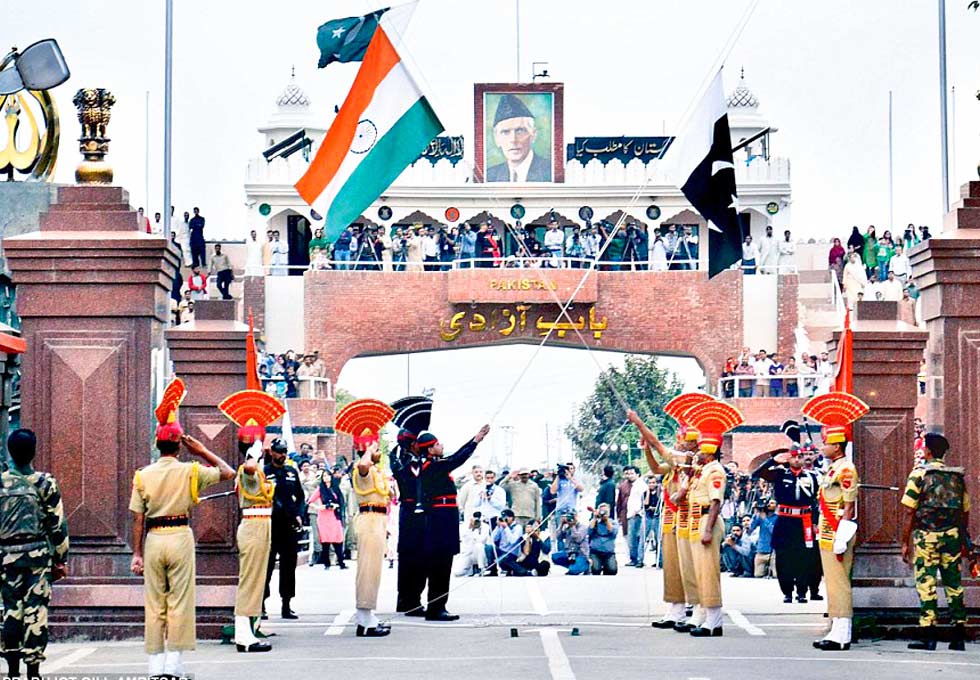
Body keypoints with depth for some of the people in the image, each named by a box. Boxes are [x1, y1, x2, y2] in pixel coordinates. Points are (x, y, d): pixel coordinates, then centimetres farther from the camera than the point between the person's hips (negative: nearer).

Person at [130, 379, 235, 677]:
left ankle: (156, 663, 8)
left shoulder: (143, 475, 2)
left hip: (153, 539, 2)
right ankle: (174, 662, -1)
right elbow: (228, 472, 9)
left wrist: (137, 553, 3)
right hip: (180, 537, -2)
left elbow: (138, 518, 0)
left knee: (154, 604, 7)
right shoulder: (189, 471, -3)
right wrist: (202, 451, 14)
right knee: (179, 602, 2)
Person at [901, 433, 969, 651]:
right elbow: (965, 512, 12)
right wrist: (963, 540, 21)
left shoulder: (919, 473, -3)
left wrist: (905, 542, -2)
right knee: (954, 583, 9)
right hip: (953, 535, 4)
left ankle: (928, 636, -5)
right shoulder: (957, 476, 10)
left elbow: (909, 511, -7)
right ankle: (959, 636, 9)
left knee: (926, 584, -2)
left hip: (927, 534, -4)